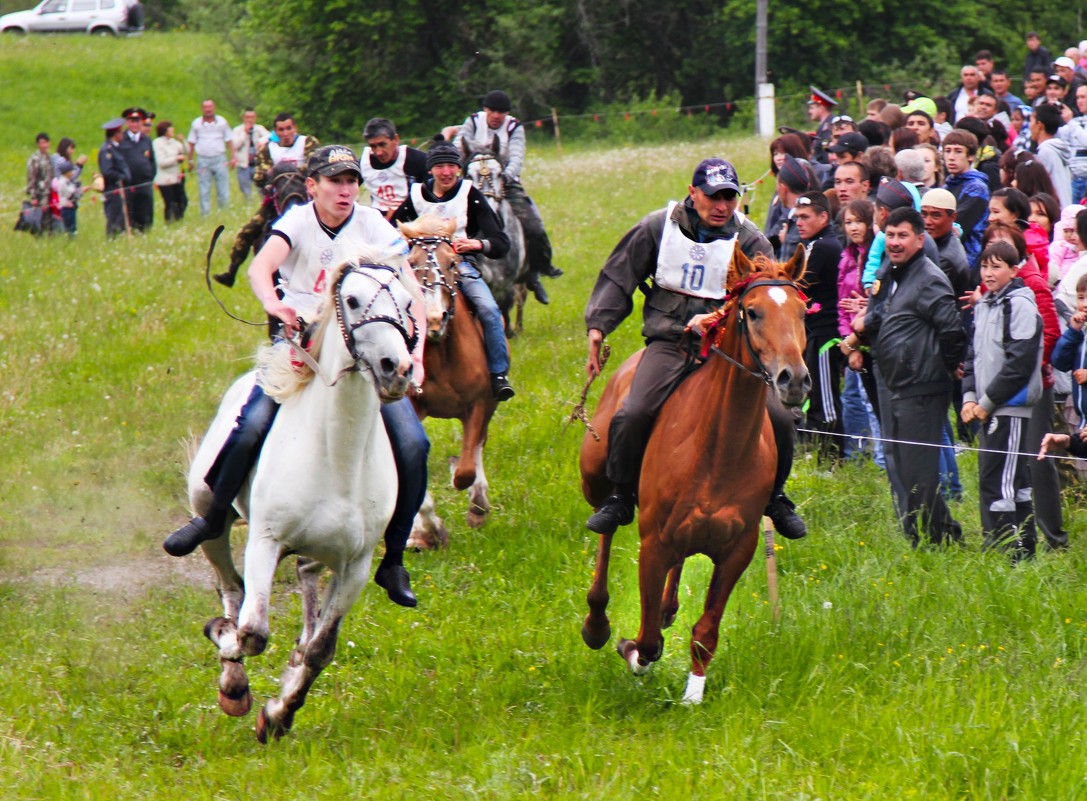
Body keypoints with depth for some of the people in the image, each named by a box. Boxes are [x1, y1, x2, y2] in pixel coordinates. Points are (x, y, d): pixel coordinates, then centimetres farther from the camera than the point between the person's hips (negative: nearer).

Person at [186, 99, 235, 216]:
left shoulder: (222, 122, 6)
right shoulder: (196, 124, 7)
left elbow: (229, 141, 9)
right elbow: (191, 143, 10)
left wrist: (232, 158, 2)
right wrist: (190, 160, 7)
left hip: (219, 159, 0)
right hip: (203, 160, 0)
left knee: (223, 189, -3)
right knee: (204, 191, 0)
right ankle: (205, 214, 4)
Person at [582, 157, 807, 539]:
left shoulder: (749, 241, 0)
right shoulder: (658, 227, 2)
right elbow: (618, 279, 10)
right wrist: (597, 328, 0)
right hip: (669, 342, -1)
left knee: (778, 418, -11)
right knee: (632, 415, -22)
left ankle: (775, 497, 15)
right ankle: (620, 498, -1)